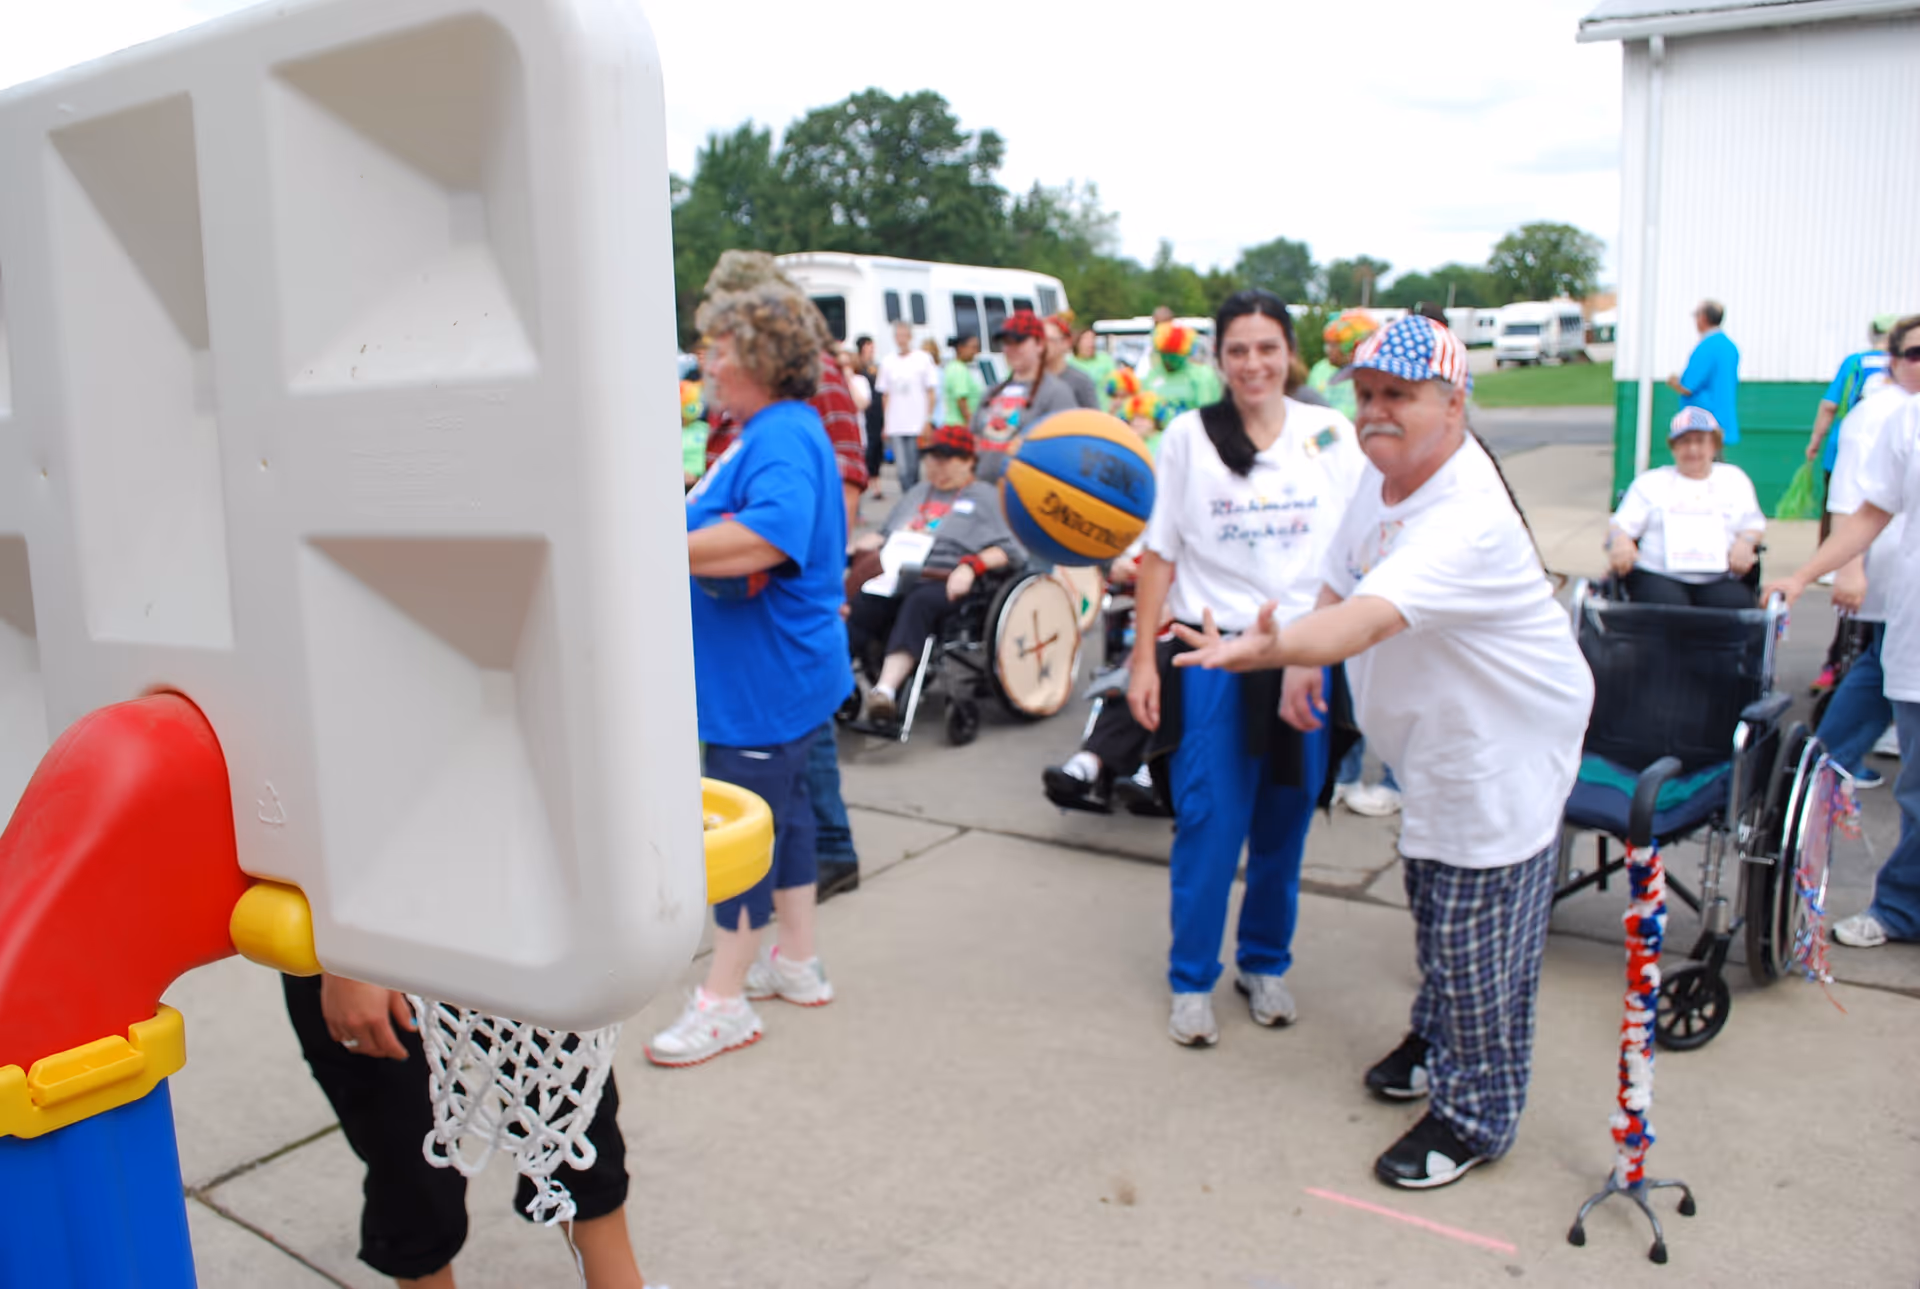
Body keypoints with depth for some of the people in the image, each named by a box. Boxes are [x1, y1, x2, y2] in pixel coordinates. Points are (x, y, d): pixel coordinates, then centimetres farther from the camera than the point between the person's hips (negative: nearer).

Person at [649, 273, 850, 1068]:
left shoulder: (784, 437, -19)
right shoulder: (761, 432, 14)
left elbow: (766, 538, -36)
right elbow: (720, 525, 22)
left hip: (769, 676, -10)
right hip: (764, 670, 10)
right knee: (780, 812, 19)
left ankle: (723, 999, 11)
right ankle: (797, 961, 34)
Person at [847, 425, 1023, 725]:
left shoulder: (984, 497, 14)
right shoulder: (918, 492, 33)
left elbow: (1008, 550, 2)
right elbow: (885, 533, 33)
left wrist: (970, 566, -16)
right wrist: (859, 547, 11)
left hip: (944, 584, -5)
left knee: (919, 602, -39)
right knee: (856, 608, -27)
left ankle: (886, 690, -54)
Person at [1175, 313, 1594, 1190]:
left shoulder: (1470, 519, -34)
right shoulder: (1382, 474, -4)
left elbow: (1370, 619, -49)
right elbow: (1343, 585, 9)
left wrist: (1268, 648, -65)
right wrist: (1305, 666, -2)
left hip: (1503, 753, -9)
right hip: (1431, 744, 9)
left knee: (1479, 941, 2)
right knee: (1432, 908, 25)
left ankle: (1475, 1116, 22)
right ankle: (1437, 1039, 49)